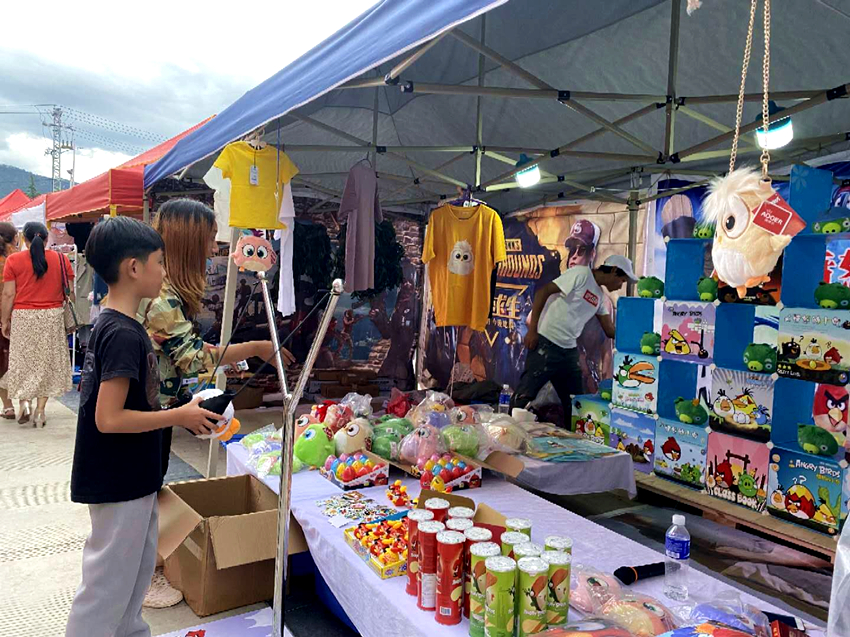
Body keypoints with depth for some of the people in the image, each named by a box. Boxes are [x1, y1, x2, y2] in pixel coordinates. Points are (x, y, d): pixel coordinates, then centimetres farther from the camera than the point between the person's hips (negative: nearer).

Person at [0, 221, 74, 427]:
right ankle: (40, 410, 6)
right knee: (47, 363, 8)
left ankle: (23, 404, 9)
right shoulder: (61, 259, 0)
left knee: (23, 361, 14)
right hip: (52, 317, 1)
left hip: (23, 317, -1)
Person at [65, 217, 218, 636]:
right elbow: (108, 419, -27)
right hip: (119, 484, -10)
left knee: (139, 563, 24)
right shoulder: (124, 334, -24)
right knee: (109, 580, 6)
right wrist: (179, 417, -18)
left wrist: (178, 414, 8)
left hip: (131, 479, 10)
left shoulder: (111, 325, 6)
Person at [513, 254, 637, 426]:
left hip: (569, 351, 9)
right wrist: (532, 330, -17)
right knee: (525, 395, -5)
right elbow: (543, 292, -14)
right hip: (546, 345, -9)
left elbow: (610, 330, 20)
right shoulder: (581, 273, -8)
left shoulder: (599, 296, 16)